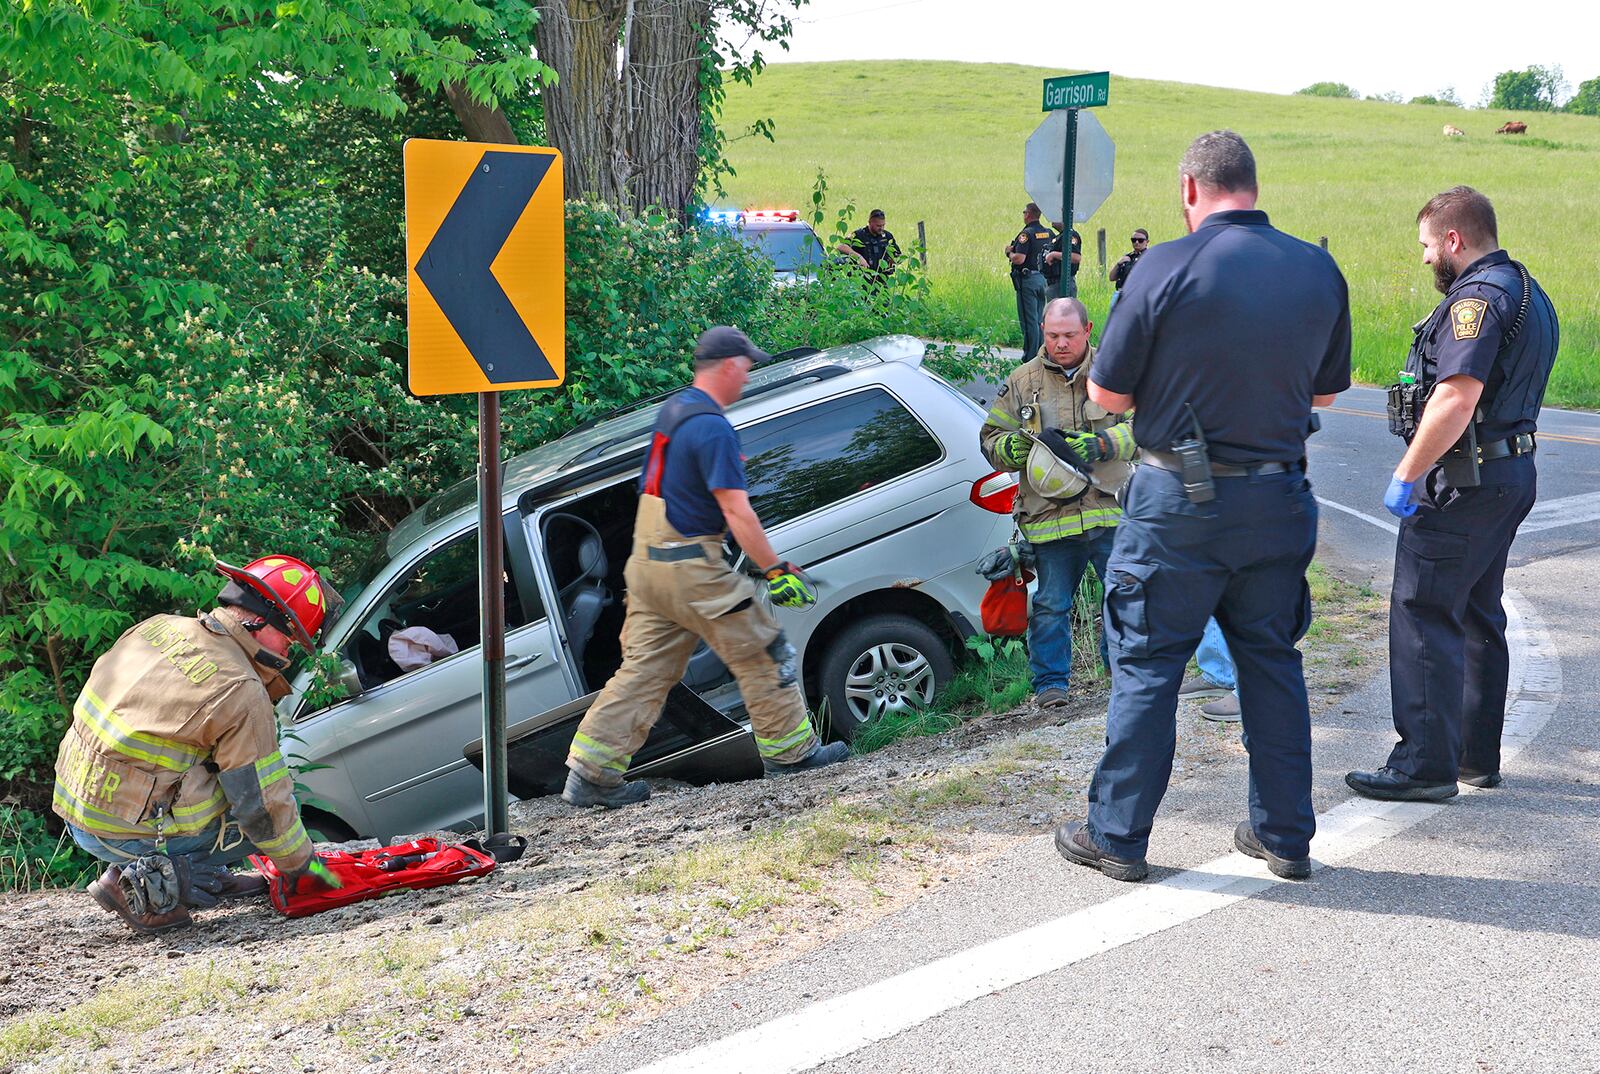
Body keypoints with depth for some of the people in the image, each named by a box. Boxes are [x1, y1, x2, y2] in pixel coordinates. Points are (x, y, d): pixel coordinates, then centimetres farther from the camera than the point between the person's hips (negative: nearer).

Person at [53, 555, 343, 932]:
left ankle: (210, 878, 17)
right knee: (283, 806, 4)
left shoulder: (157, 626, 2)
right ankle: (149, 879, -3)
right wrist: (301, 864, 3)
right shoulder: (242, 693, -19)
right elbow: (262, 805, -13)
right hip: (125, 834, -8)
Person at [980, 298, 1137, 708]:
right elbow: (991, 436, 11)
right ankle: (1051, 682, 17)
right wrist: (1011, 447, -12)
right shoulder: (1022, 381, 8)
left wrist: (1102, 444, -21)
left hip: (1109, 509, 0)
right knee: (1051, 604, 6)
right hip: (1049, 515, 0)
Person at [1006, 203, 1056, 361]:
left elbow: (1019, 259, -23)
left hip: (1027, 279, -7)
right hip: (1042, 278, 7)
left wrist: (1009, 252, -4)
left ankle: (1030, 358, -4)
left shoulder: (1026, 234, -15)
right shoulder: (1048, 232, 8)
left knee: (1029, 320, -4)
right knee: (1039, 320, 14)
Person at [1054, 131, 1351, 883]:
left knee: (1147, 666, 5)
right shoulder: (1320, 270, 2)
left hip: (1179, 501, -4)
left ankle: (1117, 835, 13)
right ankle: (1285, 835, 24)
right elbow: (1326, 392, 13)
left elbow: (1107, 394, -8)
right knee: (1273, 664, 15)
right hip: (1278, 500, 4)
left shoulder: (1167, 268, -13)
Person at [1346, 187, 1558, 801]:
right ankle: (1477, 757, 25)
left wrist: (1406, 476, -22)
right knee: (1478, 619, 17)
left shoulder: (1477, 297, -18)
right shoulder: (1528, 292, 16)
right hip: (1512, 474, 11)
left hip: (1464, 485, -11)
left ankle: (1426, 764, -3)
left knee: (1423, 617, -5)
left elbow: (1455, 401, -27)